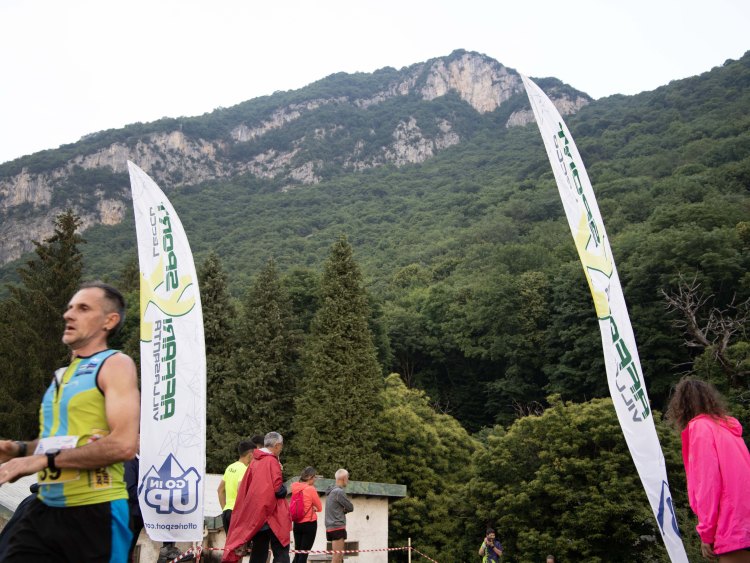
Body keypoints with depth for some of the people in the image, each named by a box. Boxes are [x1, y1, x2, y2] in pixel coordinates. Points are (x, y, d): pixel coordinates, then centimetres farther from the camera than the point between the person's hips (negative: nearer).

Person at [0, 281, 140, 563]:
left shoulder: (115, 365, -9)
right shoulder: (62, 375, 17)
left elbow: (124, 444, -21)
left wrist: (45, 460, -18)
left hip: (95, 513, -7)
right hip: (44, 510, 7)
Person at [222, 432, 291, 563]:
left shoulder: (254, 462, 10)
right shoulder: (272, 461, -13)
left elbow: (245, 487, 16)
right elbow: (278, 490, -18)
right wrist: (284, 490, 2)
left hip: (255, 515, 8)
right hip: (272, 514, -8)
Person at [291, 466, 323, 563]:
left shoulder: (295, 487, 3)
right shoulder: (311, 489, -15)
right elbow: (319, 508, -6)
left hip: (297, 523, 6)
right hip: (309, 524, -6)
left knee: (297, 553, 12)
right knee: (304, 553, -1)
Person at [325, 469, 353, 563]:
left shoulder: (331, 491, 14)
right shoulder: (339, 492, -14)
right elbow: (350, 507, -10)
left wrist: (343, 510, -1)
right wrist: (344, 509, 8)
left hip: (330, 527, 10)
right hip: (338, 527, -10)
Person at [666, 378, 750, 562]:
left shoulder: (699, 427, -6)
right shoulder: (727, 425, 17)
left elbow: (707, 482, -12)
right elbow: (730, 476, 15)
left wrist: (706, 532, -8)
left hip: (733, 529, -8)